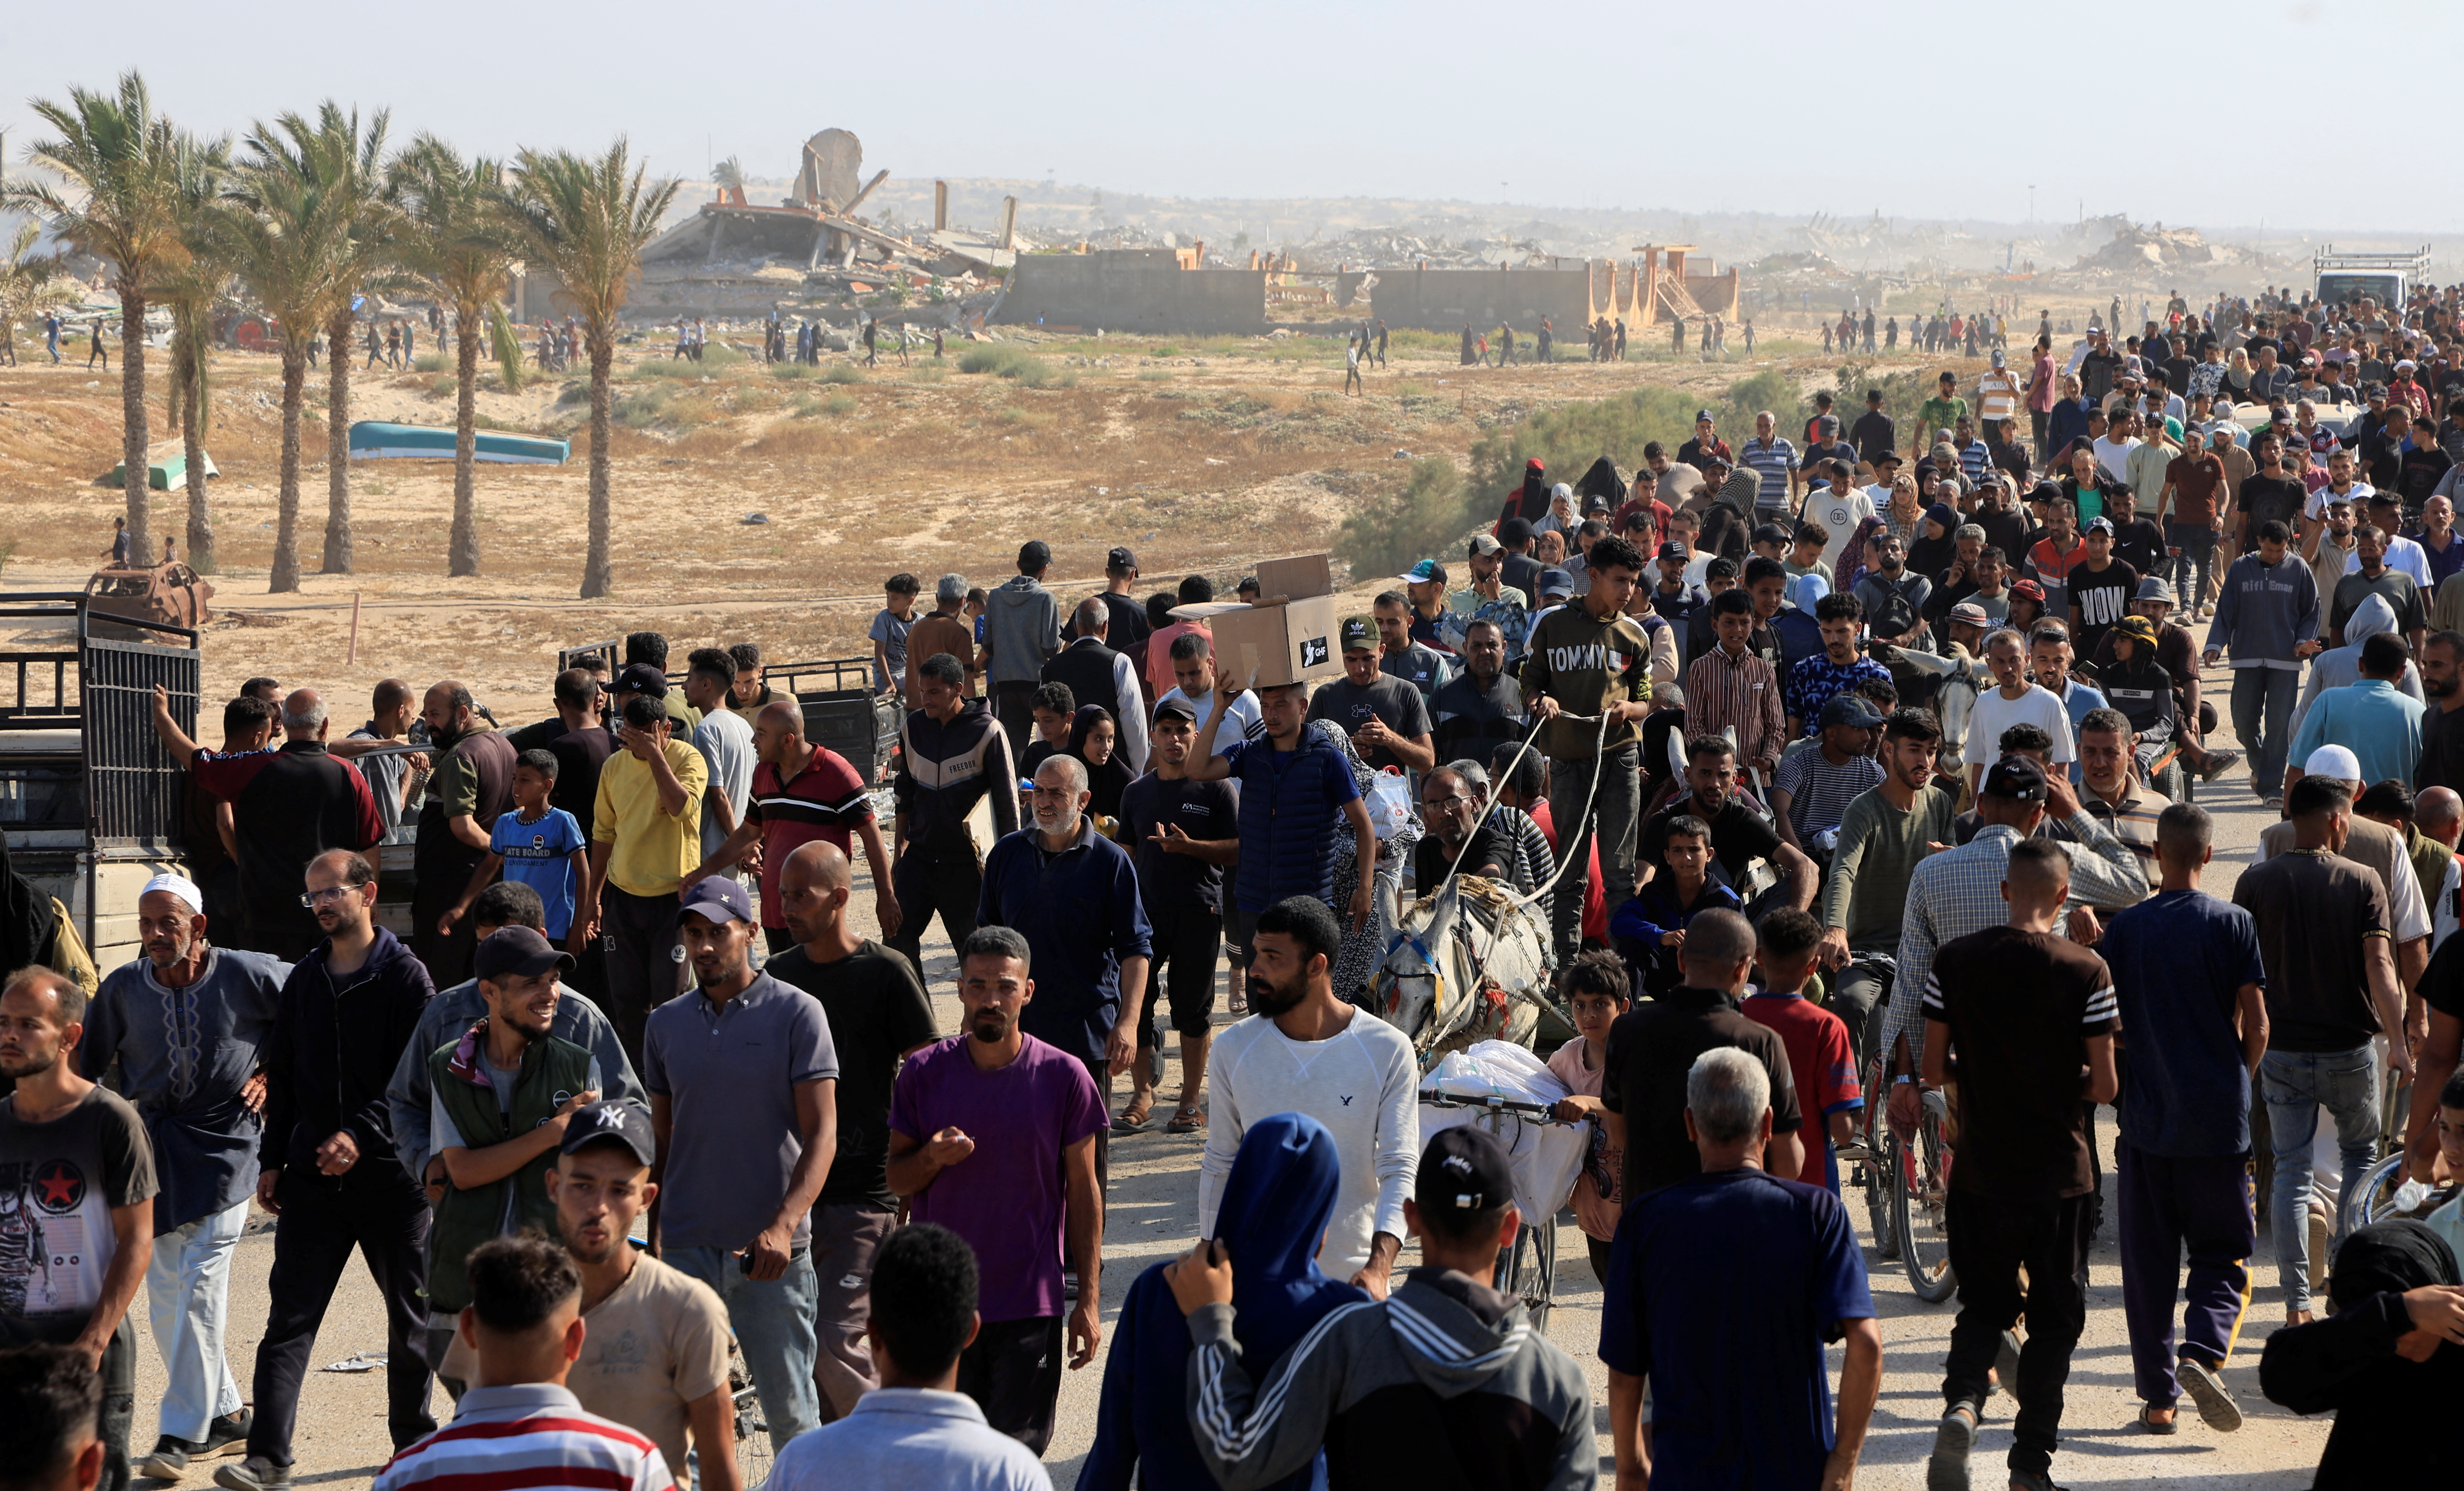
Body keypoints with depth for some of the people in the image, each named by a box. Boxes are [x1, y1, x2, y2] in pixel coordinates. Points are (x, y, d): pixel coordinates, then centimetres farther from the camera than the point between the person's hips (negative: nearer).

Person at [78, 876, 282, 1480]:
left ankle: (182, 1432, -8)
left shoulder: (245, 974, -7)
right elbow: (85, 1066, 13)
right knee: (166, 1299, 7)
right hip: (152, 1151, 4)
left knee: (199, 1287, -13)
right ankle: (225, 1415, 21)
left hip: (223, 1146, -4)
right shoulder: (123, 988, 2)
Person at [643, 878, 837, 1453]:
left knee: (791, 1411, 3)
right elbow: (661, 1140, 15)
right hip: (687, 1248, 3)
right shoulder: (666, 1025, 9)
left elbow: (822, 1133, -9)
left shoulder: (796, 1013, -4)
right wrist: (653, 1233, 9)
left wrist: (784, 1225, -21)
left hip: (773, 1249, -3)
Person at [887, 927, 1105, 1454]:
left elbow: (1083, 1190, 1)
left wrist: (1089, 1299, -1)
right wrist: (931, 1158, -16)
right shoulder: (924, 1074, -1)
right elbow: (897, 1178, 8)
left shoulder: (1063, 1077, -5)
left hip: (1031, 1306, -1)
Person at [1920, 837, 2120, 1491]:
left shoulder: (1953, 962, -5)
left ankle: (1963, 1400, -9)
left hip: (1980, 1173, 2)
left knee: (1985, 1306, 18)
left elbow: (1932, 1071, -1)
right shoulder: (2084, 971, -11)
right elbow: (2105, 1085, -10)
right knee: (2055, 1317, 12)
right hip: (2060, 1175, -2)